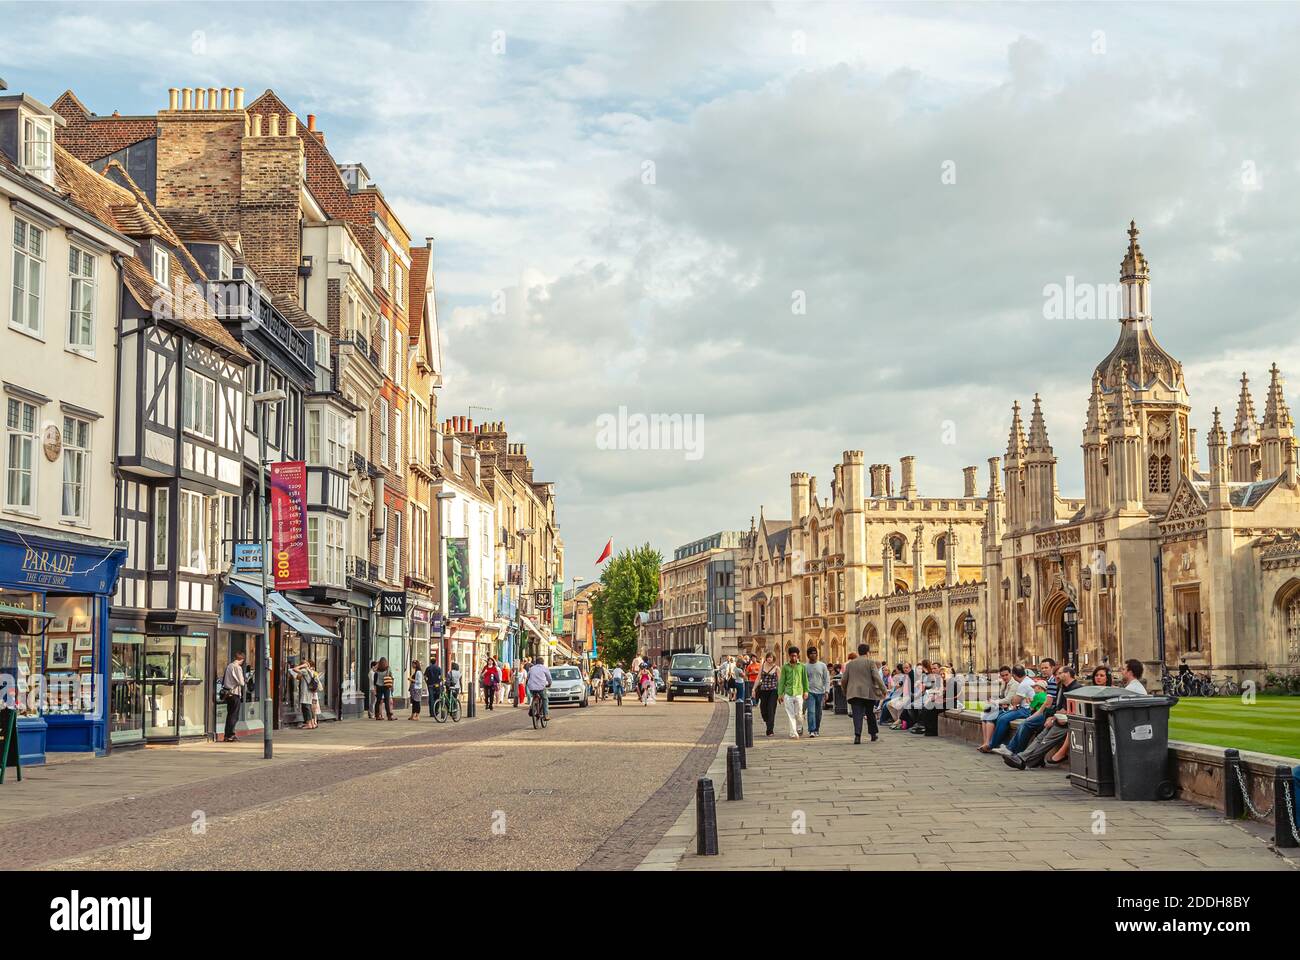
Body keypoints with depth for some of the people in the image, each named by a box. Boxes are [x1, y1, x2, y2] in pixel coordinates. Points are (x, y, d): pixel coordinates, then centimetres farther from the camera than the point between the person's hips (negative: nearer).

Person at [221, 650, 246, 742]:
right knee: (234, 716, -3)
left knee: (229, 714, 15)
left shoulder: (229, 666, 10)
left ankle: (228, 735, 18)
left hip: (227, 693, 8)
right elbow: (241, 682, -16)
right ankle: (229, 735, -5)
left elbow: (223, 679, 15)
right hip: (235, 693, -8)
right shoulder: (238, 667, -13)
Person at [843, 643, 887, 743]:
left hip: (854, 693, 1)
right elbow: (877, 677, -12)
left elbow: (844, 680, 9)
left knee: (857, 715, -4)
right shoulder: (870, 662, -2)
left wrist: (845, 691, 24)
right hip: (869, 693, -1)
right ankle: (873, 734, 25)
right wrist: (883, 690, -7)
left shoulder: (850, 664, 8)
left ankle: (857, 734, -21)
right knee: (870, 714, 15)